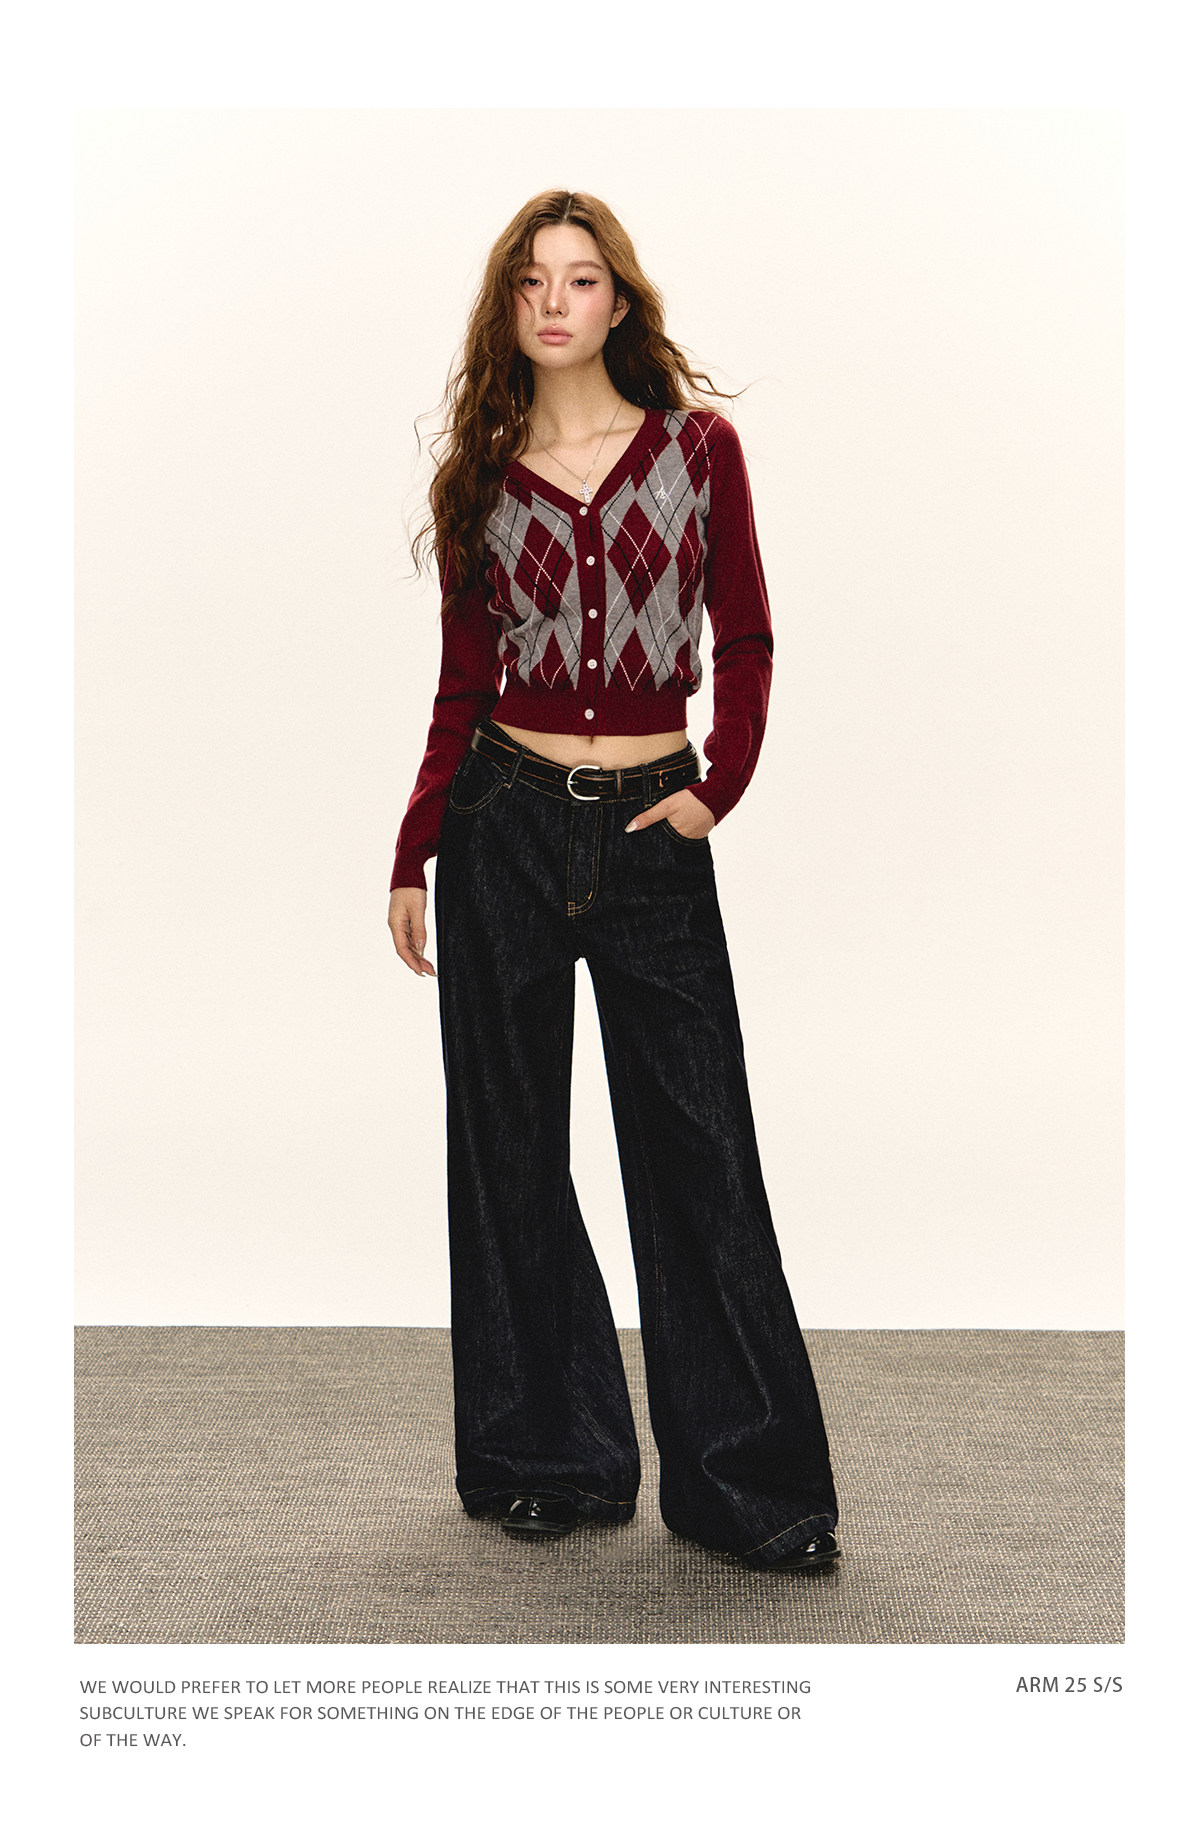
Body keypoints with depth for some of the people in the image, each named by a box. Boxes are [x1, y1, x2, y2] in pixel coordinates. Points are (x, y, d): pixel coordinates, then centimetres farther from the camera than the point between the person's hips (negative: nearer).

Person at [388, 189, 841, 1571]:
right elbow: (461, 685, 7)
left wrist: (718, 788, -6)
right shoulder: (482, 476, 6)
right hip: (507, 821, 2)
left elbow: (745, 643, 6)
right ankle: (551, 1458, 24)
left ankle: (749, 1483, 13)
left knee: (698, 1150, 0)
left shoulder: (698, 445, 3)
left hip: (655, 832, -1)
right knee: (511, 1148, 7)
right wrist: (412, 858, 3)